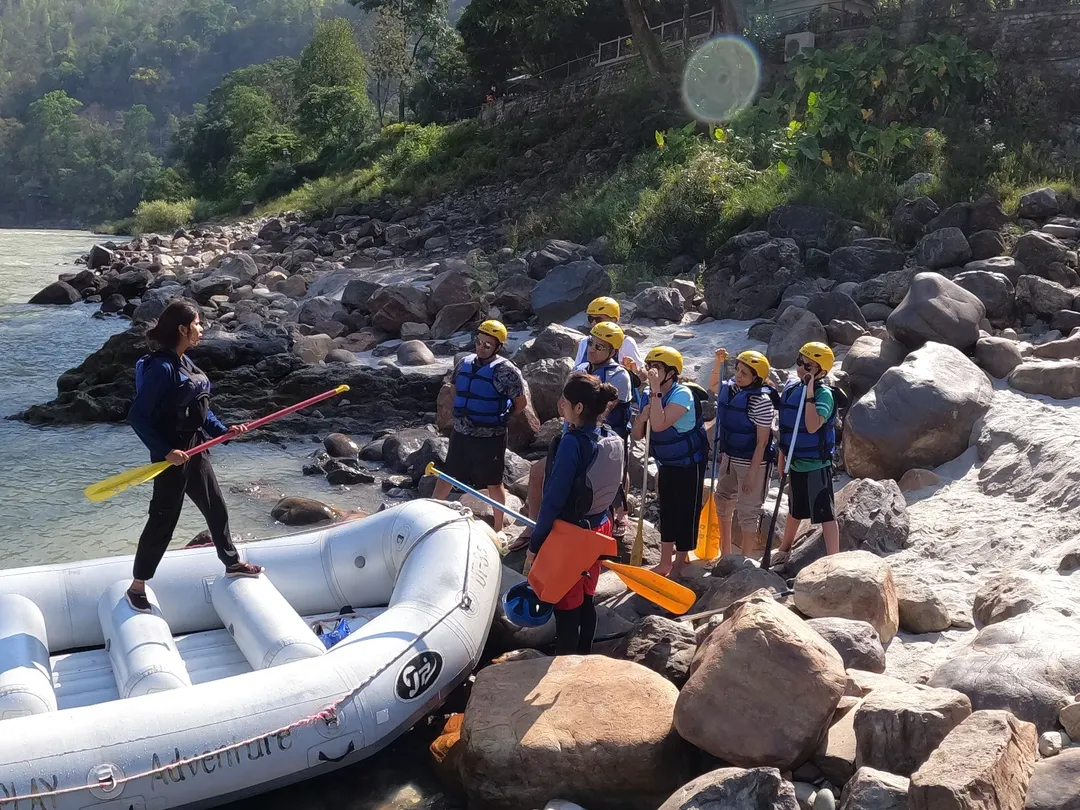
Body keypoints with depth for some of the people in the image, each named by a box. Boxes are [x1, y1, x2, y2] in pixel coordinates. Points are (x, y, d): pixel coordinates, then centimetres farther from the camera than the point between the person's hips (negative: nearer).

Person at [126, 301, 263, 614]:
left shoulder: (185, 362, 6)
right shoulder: (162, 368, -22)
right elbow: (138, 417, -23)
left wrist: (222, 430, 4)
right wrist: (165, 451, -26)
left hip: (195, 450, 9)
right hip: (173, 455, -9)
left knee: (216, 507, 21)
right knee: (163, 520, 0)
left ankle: (232, 563, 39)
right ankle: (137, 586, 15)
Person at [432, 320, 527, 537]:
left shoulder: (505, 371, -16)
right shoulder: (465, 363, 3)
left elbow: (521, 402, -8)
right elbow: (455, 390, 20)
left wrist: (500, 418, 1)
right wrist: (463, 415, 12)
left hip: (489, 437, -5)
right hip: (461, 433, 5)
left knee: (493, 483, 9)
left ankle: (498, 528, 25)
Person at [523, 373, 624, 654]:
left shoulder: (572, 442, -23)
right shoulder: (613, 440, 0)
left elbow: (554, 499, -21)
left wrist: (534, 546, -14)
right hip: (598, 529, 8)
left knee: (566, 607, 5)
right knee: (585, 600, 21)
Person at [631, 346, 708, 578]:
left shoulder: (682, 394, -24)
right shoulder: (650, 396, -2)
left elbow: (659, 425, -39)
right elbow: (638, 435, 3)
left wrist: (655, 390, -36)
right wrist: (641, 418, -18)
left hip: (690, 465, -7)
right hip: (667, 464, 7)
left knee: (686, 513, 3)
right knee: (667, 512, 15)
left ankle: (679, 566, 16)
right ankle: (665, 563, 27)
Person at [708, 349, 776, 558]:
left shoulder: (761, 401, -23)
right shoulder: (729, 388, -2)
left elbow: (762, 442, -21)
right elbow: (712, 386, 24)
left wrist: (751, 474, -20)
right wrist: (718, 363, 8)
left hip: (751, 462, -9)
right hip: (729, 458, 9)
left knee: (747, 512, 1)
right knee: (723, 502, 21)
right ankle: (725, 555, 39)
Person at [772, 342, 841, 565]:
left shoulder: (824, 394, -17)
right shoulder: (791, 388, 4)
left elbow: (812, 426, -33)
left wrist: (810, 392, -32)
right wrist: (781, 458, 15)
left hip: (816, 465, -7)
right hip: (795, 463, 7)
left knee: (825, 513, -3)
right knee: (795, 511, 23)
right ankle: (784, 551, 40)